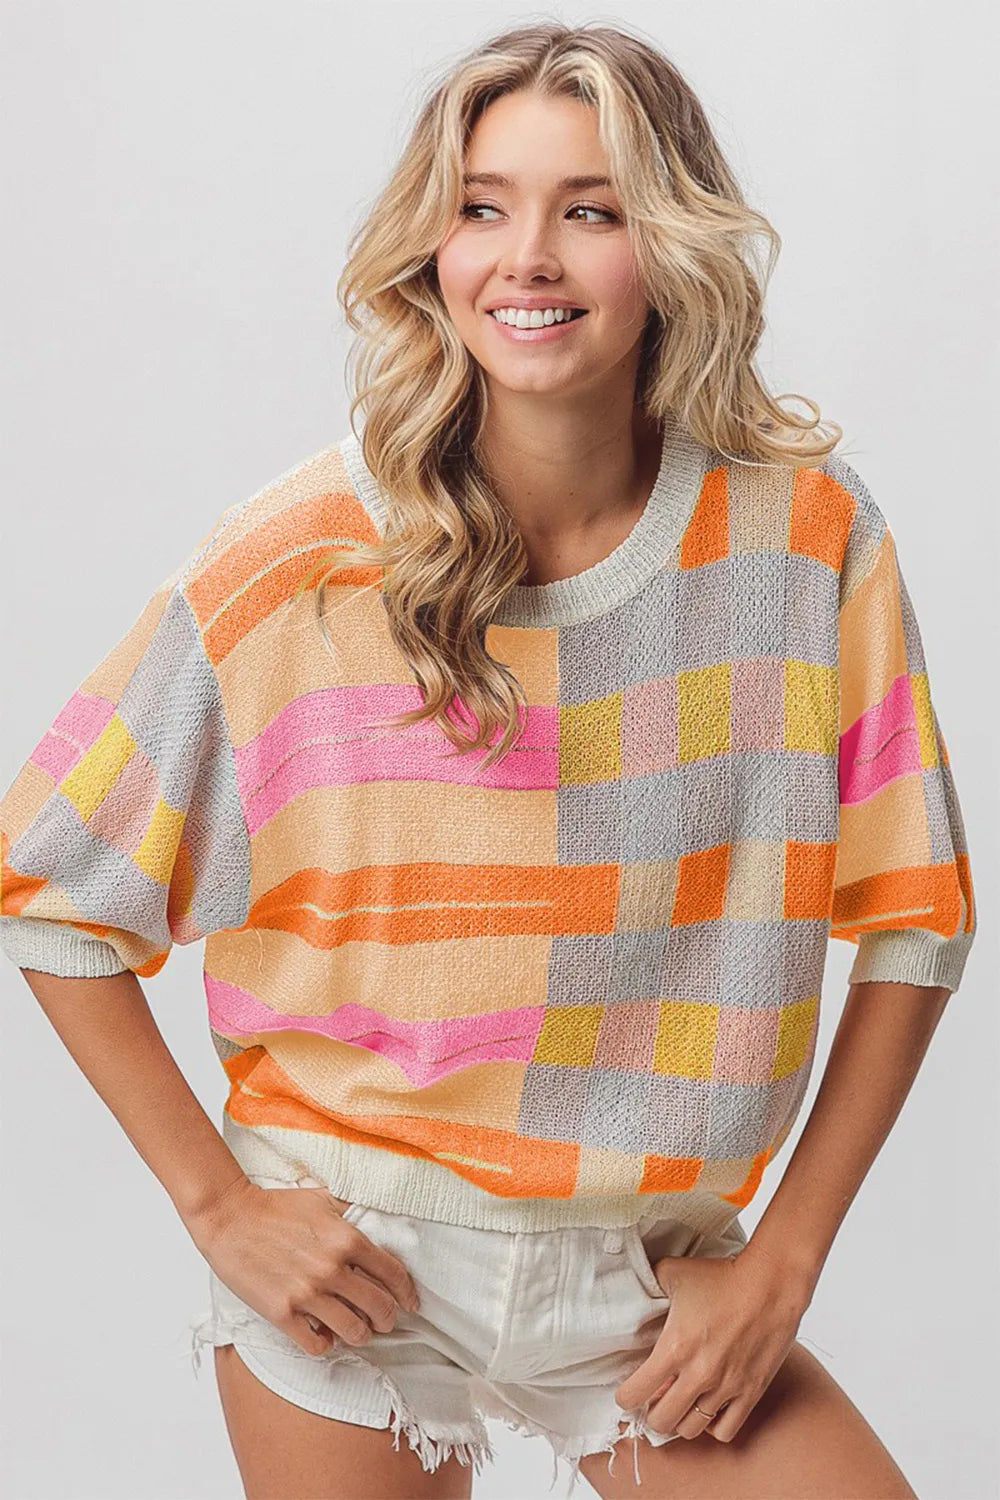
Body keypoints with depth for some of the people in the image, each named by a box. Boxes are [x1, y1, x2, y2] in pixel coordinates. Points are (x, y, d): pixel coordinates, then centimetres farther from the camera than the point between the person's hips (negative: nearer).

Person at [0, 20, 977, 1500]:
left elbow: (914, 914, -1)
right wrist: (219, 1204, -7)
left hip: (650, 1272, 1)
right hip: (347, 1267, -1)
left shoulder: (805, 529, -9)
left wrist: (781, 1262, -4)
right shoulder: (293, 566, -12)